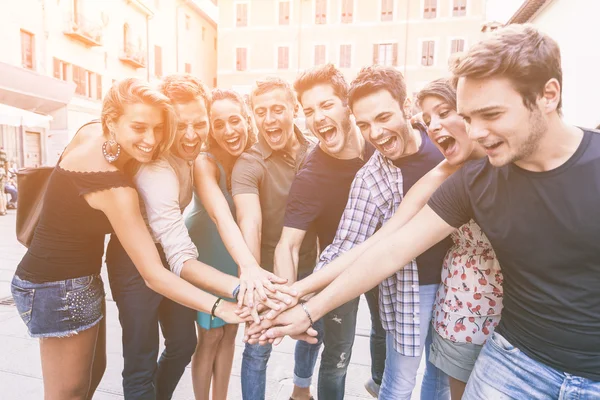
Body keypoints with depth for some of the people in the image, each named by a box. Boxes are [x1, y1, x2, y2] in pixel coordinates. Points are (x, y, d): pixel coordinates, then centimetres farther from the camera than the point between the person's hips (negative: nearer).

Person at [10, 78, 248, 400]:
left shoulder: (89, 133, -9)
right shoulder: (113, 188, -31)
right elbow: (154, 275, -32)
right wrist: (219, 307, -34)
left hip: (74, 279, 9)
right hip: (61, 288, -8)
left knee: (93, 370, 23)